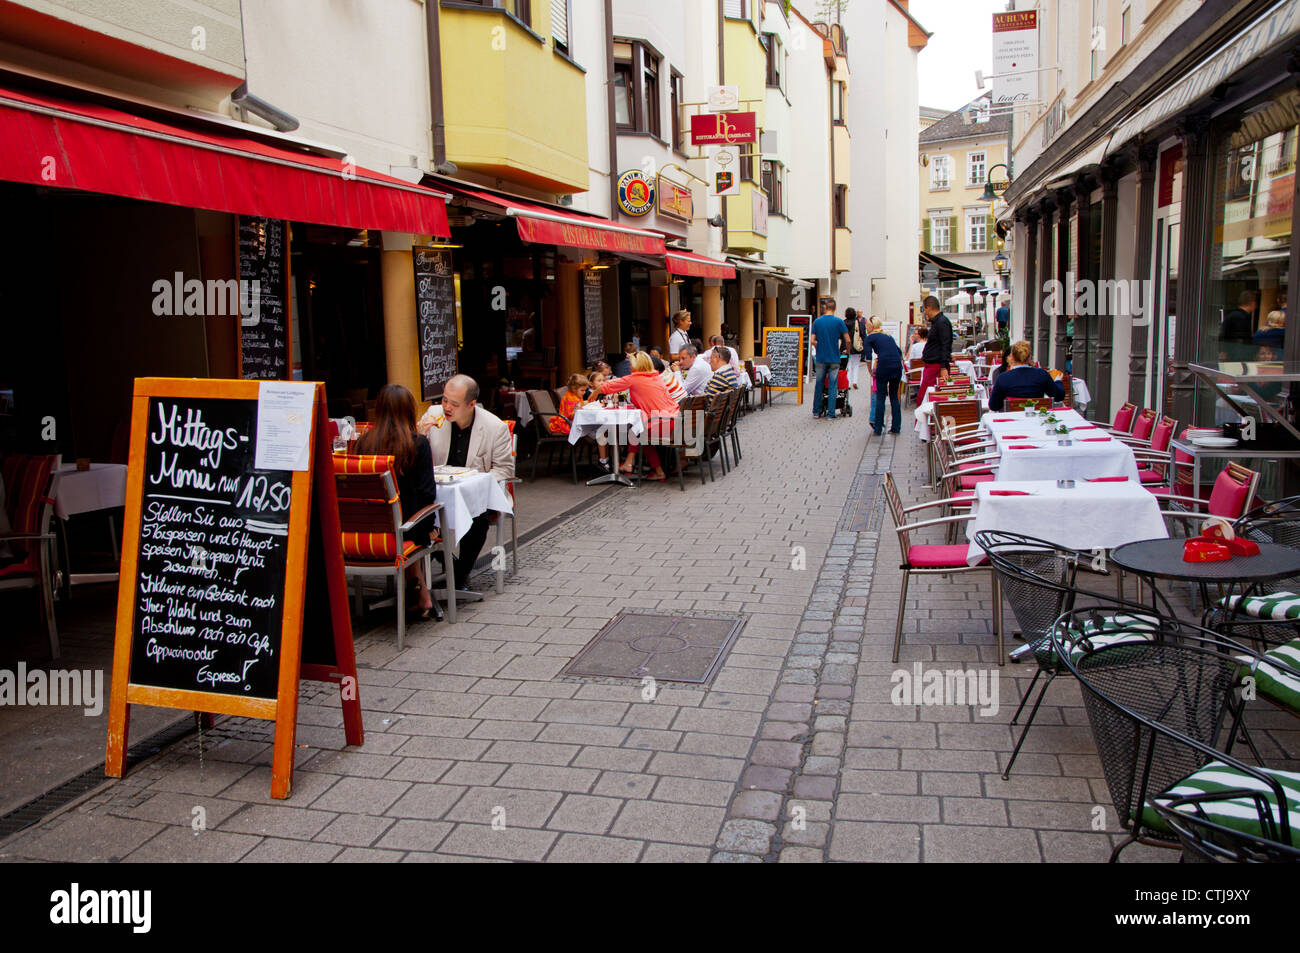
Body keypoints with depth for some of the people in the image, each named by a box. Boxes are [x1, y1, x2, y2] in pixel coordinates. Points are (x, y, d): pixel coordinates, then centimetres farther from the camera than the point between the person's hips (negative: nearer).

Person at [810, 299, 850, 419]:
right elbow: (847, 340, -6)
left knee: (819, 385, 13)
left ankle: (816, 411, 18)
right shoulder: (839, 322, -6)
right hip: (834, 358, -2)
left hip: (820, 358, 2)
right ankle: (830, 414, 2)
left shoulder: (817, 322, 0)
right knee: (832, 387, 2)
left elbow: (813, 341, 0)